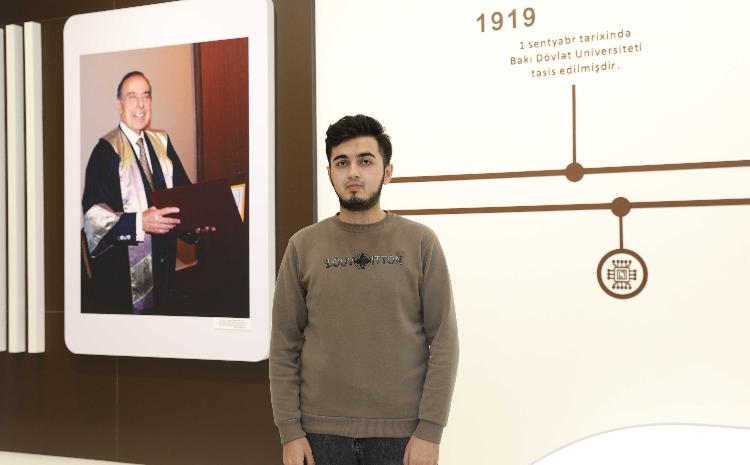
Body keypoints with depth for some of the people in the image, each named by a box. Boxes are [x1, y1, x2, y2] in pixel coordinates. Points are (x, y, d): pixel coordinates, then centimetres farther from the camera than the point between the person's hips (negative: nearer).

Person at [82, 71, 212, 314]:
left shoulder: (162, 143, 8)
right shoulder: (106, 151, -11)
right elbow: (93, 215, -18)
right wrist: (140, 222, -29)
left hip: (163, 262, 6)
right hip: (123, 269, -6)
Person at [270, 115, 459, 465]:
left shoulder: (421, 243, -1)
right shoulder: (303, 247, 3)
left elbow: (443, 342, -3)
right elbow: (284, 347, 3)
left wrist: (430, 431, -9)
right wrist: (290, 430, -4)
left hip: (401, 432, -1)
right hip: (323, 431, 1)